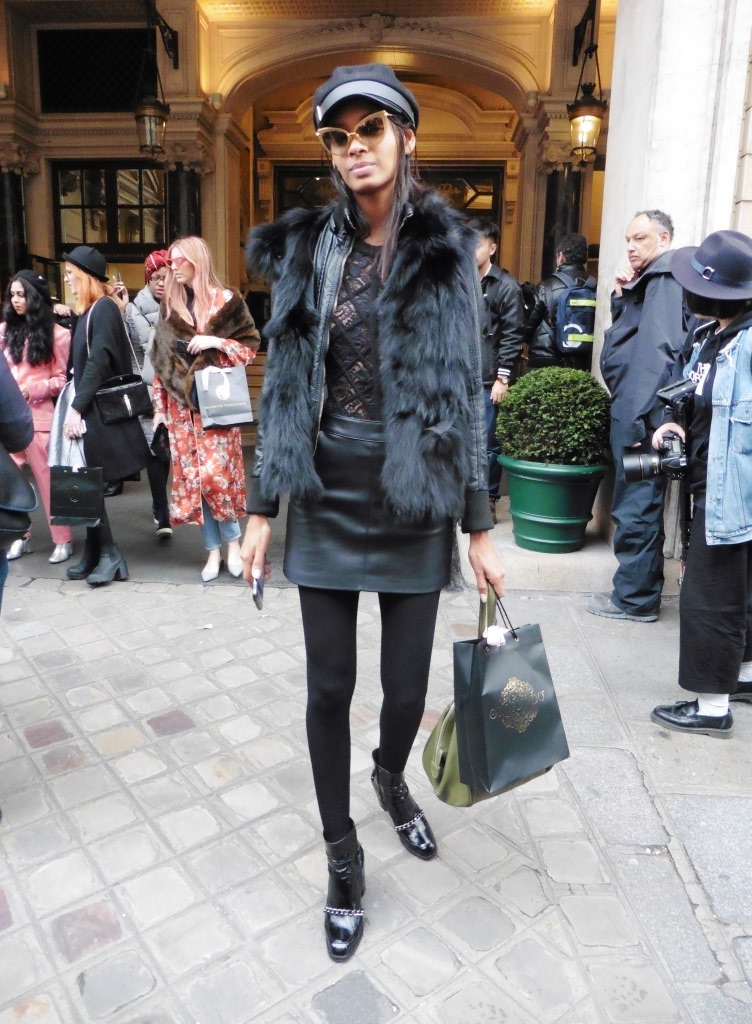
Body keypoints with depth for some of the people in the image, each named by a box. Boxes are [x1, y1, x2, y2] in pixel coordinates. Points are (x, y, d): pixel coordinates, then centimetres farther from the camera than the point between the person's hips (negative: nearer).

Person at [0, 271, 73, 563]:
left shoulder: (56, 334, 0)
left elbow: (62, 380, 0)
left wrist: (32, 390, -12)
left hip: (38, 414, -4)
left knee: (47, 478, 1)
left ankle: (63, 541, 9)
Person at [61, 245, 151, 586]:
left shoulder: (104, 308, -10)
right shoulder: (89, 310, 17)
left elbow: (99, 361, -18)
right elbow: (81, 362, 16)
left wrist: (76, 408, -20)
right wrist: (75, 406, 8)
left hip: (99, 411, -8)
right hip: (87, 408, 8)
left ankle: (110, 556, 2)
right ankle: (94, 554, 14)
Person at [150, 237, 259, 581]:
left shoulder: (226, 301, -1)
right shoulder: (170, 305, 11)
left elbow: (249, 347, 1)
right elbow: (161, 359, 12)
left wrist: (215, 342, -16)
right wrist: (159, 407, 9)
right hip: (180, 404, 4)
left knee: (215, 474, -11)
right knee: (191, 476, 3)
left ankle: (233, 541, 9)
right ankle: (213, 549, 13)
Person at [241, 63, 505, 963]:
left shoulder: (446, 254, 0)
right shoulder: (306, 251, 3)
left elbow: (466, 395, 0)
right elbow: (283, 390, 5)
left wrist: (480, 526, -2)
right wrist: (259, 508, 2)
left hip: (413, 505, 0)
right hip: (326, 501, 1)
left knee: (407, 687, 8)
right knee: (329, 689, 7)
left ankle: (391, 776, 45)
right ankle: (343, 859, 29)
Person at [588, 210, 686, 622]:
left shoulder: (666, 280, -11)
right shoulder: (649, 280, 19)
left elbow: (659, 352, -21)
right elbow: (628, 333, 24)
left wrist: (640, 418, -25)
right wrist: (622, 296, 7)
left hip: (641, 413, -10)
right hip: (631, 408, 10)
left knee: (636, 508, -5)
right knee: (638, 505, 16)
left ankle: (635, 598, 4)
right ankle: (641, 588, 27)